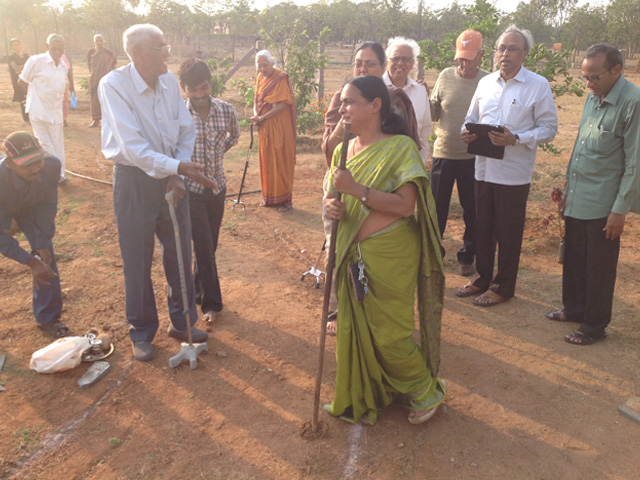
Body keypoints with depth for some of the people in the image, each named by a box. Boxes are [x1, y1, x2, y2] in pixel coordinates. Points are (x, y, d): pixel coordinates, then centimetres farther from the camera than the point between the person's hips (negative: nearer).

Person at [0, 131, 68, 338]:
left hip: (31, 205, 2)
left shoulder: (51, 166, -35)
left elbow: (48, 205, -14)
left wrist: (42, 245, -18)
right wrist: (31, 262, -35)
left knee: (45, 253, -3)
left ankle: (48, 318, 13)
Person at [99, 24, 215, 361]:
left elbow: (187, 131, 2)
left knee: (180, 254, 14)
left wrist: (178, 176, -10)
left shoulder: (169, 81, -2)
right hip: (134, 180, -5)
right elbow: (133, 147, -25)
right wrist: (178, 167, -34)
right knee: (138, 261, 7)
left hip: (171, 177, 5)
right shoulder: (113, 85, -18)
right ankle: (141, 332, 28)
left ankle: (181, 321, 34)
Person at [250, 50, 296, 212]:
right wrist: (256, 115, -8)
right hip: (264, 126, 7)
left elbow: (282, 104, -19)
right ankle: (269, 197, 21)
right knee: (266, 161, 10)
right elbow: (256, 100, 12)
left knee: (281, 162, -3)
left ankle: (285, 199, 5)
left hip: (279, 126, -7)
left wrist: (263, 117, -23)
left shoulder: (281, 78, -12)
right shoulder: (260, 78, 10)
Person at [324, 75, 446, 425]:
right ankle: (363, 396, 34)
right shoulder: (343, 150, 8)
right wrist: (331, 205, -7)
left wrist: (356, 189, -25)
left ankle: (424, 390, 29)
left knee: (388, 331, 3)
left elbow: (405, 204, -22)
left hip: (389, 255, -6)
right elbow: (335, 195, 17)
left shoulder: (400, 148, -12)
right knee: (356, 327, 13)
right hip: (353, 255, 6)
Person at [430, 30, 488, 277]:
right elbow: (432, 114, 6)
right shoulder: (445, 76, 2)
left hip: (473, 157, -1)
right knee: (436, 207, 9)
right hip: (443, 154, 2)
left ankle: (467, 257, 28)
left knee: (472, 210, 11)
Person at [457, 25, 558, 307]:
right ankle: (483, 278, 32)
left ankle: (503, 286, 22)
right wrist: (466, 132, -4)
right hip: (484, 168, 5)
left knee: (508, 232, 6)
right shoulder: (486, 83, 10)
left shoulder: (538, 86, -4)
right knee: (482, 227, 14)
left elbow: (548, 128, -6)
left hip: (514, 173, -5)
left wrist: (516, 139, -20)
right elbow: (472, 117, 18)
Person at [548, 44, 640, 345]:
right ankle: (574, 309, 36)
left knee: (599, 269, 6)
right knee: (573, 260, 18)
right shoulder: (593, 97, 9)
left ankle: (595, 326, 20)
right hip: (577, 201, 7)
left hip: (603, 205, -7)